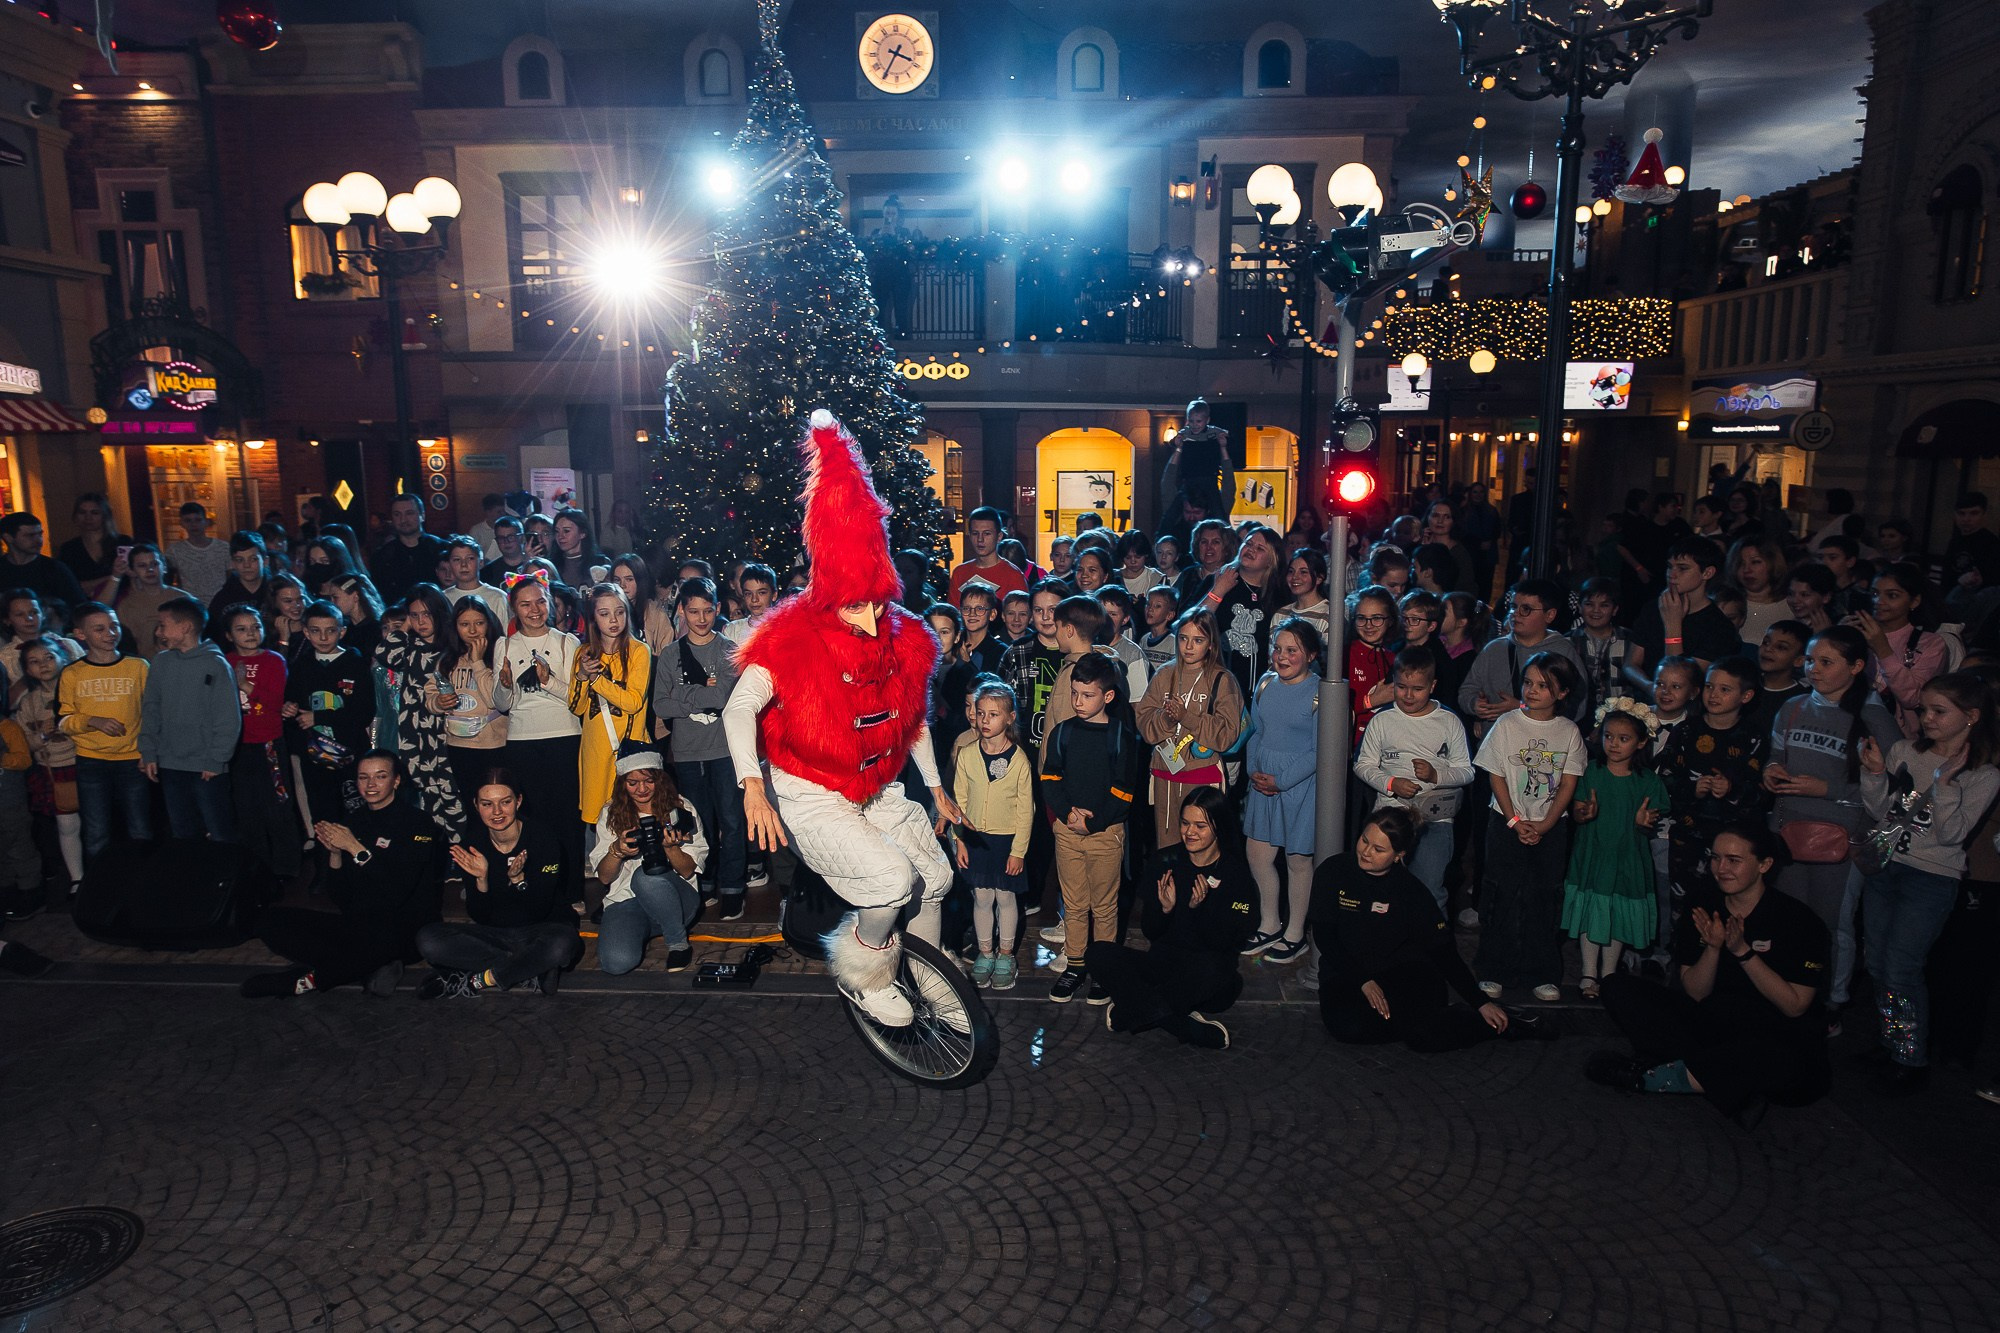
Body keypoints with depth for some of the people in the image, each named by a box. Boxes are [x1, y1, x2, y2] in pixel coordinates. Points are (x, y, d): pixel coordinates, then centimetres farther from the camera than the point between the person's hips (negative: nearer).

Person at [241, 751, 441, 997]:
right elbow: (341, 898, 9)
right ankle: (372, 969, -19)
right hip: (358, 926, 8)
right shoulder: (351, 821, 10)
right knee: (270, 921, -9)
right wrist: (335, 852, -7)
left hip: (406, 933, -7)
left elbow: (397, 893, -20)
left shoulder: (418, 823, -7)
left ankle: (305, 981, -13)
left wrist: (355, 848, -17)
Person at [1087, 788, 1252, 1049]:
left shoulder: (1237, 874, -6)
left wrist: (1199, 908, -24)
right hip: (1164, 965, 3)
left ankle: (1127, 1013, -21)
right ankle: (1189, 1029, -27)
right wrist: (1165, 908, -20)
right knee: (1098, 953, -21)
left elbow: (1229, 944, -10)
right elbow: (1150, 933, 1)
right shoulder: (1165, 861, 0)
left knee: (1210, 967, -39)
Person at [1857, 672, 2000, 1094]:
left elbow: (1951, 833, -13)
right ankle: (1890, 1045, 23)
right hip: (1882, 866, 4)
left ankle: (1912, 1060, 9)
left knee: (1900, 969, -7)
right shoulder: (1904, 751, 3)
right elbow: (1879, 812, 4)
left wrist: (1944, 781, -21)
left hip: (1931, 878, -4)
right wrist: (1875, 775, -12)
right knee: (1877, 963, 8)